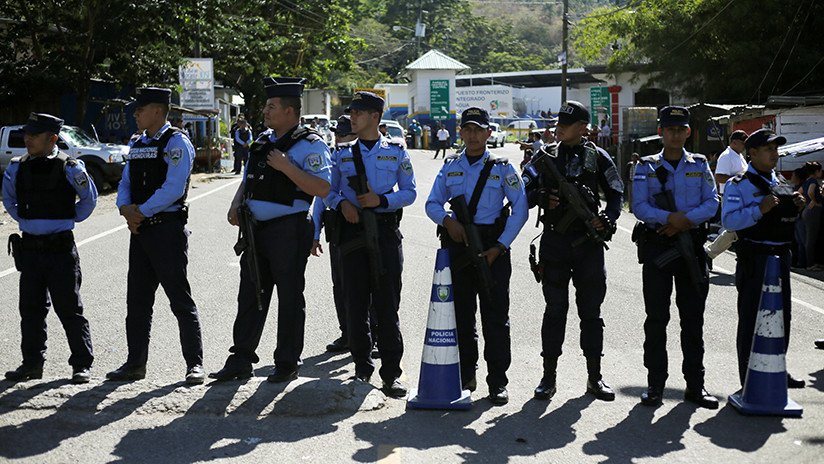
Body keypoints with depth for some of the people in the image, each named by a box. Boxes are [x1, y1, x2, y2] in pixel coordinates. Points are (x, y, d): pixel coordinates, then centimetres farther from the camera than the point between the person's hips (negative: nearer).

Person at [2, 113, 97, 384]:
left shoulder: (70, 168, -8)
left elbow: (89, 198, 6)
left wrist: (70, 219, 5)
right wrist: (23, 219, 14)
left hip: (60, 247, -5)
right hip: (29, 247, 5)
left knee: (68, 308, 0)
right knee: (31, 308, 10)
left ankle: (82, 364, 10)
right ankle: (32, 363, 21)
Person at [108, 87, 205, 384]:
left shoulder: (176, 143, -8)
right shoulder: (137, 144, 16)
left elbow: (173, 189, -18)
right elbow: (126, 183, 16)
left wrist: (140, 212, -15)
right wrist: (126, 209, -5)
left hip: (167, 229, -8)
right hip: (139, 230, 8)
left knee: (180, 299, -2)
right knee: (137, 300, 12)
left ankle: (194, 363, 5)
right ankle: (135, 363, 21)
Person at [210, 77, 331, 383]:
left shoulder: (310, 144, -9)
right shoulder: (263, 141, 15)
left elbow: (322, 188, -20)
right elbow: (248, 179, 25)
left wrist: (286, 167, -23)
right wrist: (237, 205, 6)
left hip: (289, 231, -7)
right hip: (256, 229, 7)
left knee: (289, 298, 4)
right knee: (250, 296, 11)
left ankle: (287, 364, 14)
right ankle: (241, 361, 19)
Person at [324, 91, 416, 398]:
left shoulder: (396, 153, 7)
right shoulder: (343, 154, 12)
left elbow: (409, 192, 6)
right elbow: (328, 191, 15)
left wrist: (382, 200, -11)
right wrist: (342, 203, -7)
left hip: (385, 232, -2)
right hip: (352, 231, 2)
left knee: (387, 304, -2)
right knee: (355, 303, 4)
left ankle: (391, 373, 3)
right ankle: (362, 367, 17)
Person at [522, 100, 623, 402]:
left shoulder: (597, 157, 5)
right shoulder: (545, 156, 7)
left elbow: (615, 194, 10)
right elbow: (523, 193, 6)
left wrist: (607, 221, -8)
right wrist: (542, 198, -14)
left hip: (588, 243, 0)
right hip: (554, 242, 0)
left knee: (590, 310, 6)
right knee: (555, 310, 3)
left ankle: (594, 377, 16)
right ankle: (548, 377, 10)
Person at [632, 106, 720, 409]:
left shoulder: (700, 165, 11)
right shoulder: (646, 168, 5)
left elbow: (712, 203, 2)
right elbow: (639, 207, -5)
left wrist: (686, 220, -14)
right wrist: (669, 218, -20)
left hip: (692, 245, 2)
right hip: (656, 246, -1)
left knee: (693, 318, 5)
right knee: (656, 318, 0)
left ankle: (695, 385, 11)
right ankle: (655, 384, 7)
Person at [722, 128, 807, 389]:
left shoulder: (780, 182, 14)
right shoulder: (739, 185, -8)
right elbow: (729, 221, -18)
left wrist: (796, 208, 3)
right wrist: (759, 210, -26)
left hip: (781, 256, 7)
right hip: (754, 258, -7)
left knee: (782, 317, 15)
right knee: (751, 319, 0)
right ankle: (749, 378, 9)